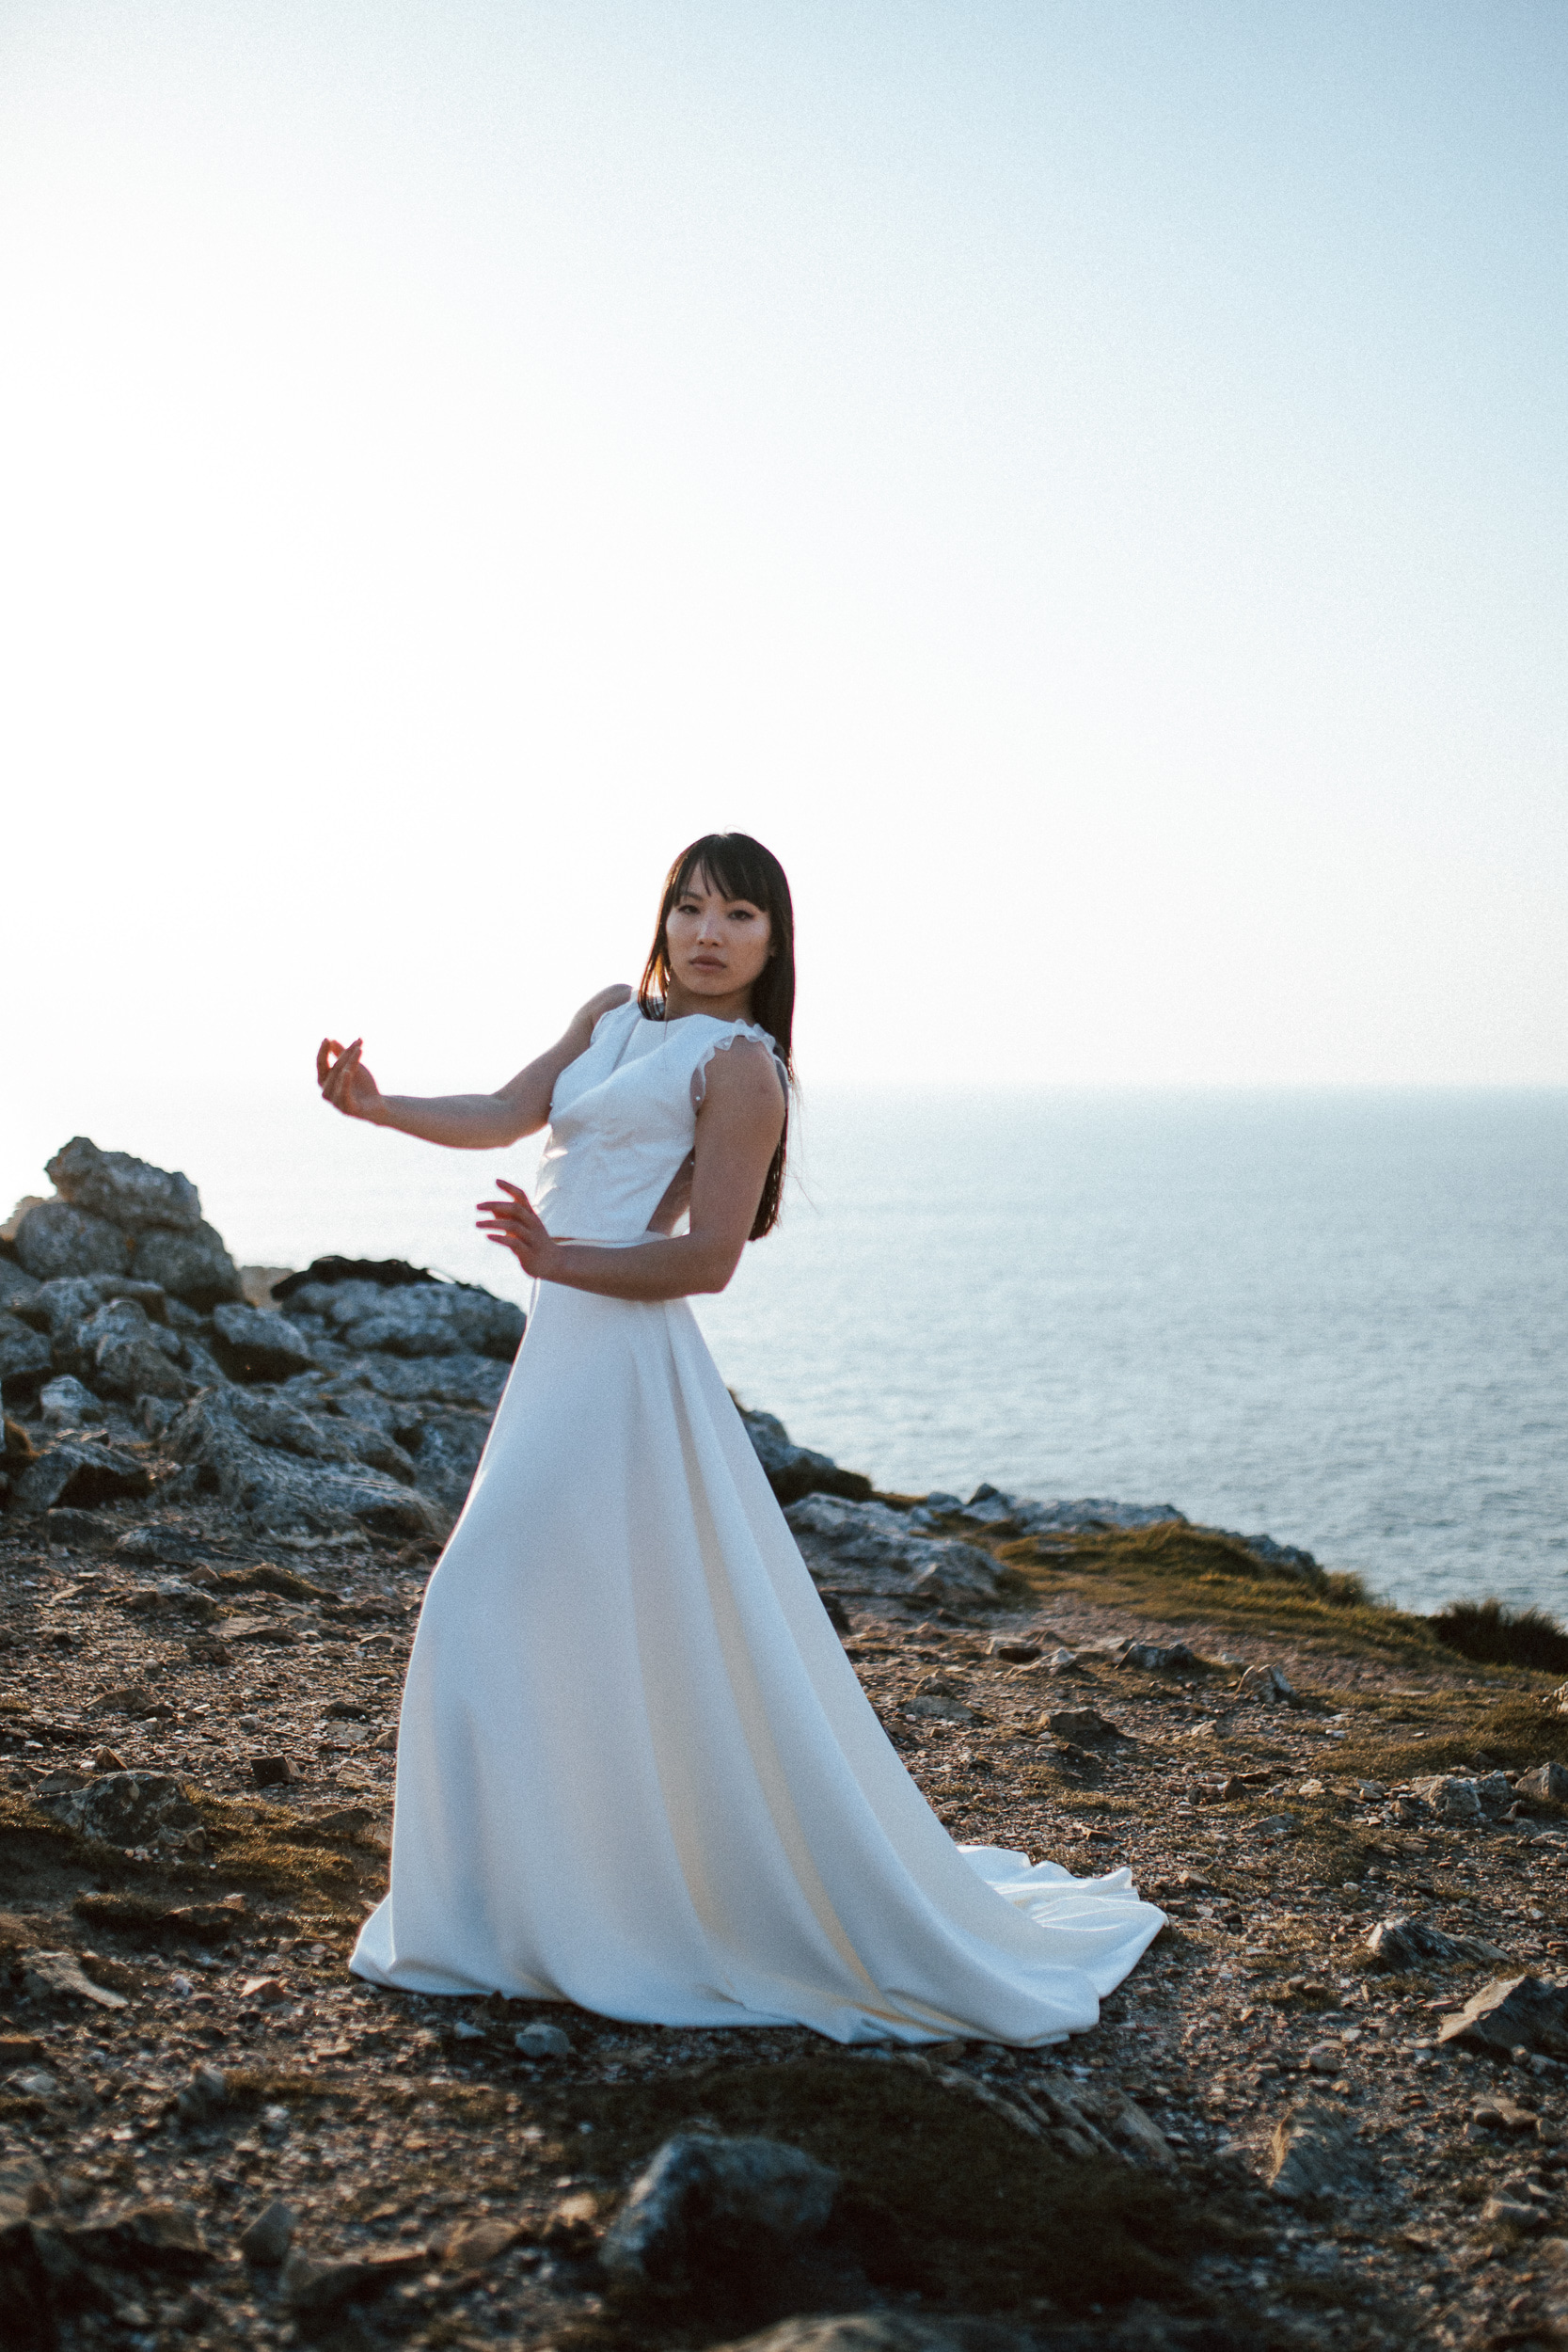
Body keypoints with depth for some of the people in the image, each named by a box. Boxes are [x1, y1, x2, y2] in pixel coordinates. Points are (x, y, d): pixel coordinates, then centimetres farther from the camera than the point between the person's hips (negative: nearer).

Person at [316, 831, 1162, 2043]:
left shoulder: (739, 1065, -8)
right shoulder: (616, 1016, 14)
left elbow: (708, 1257, -14)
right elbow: (504, 1114, 11)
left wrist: (560, 1259, -23)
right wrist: (378, 1107, -3)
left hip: (629, 1366, -8)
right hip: (566, 1355, 8)